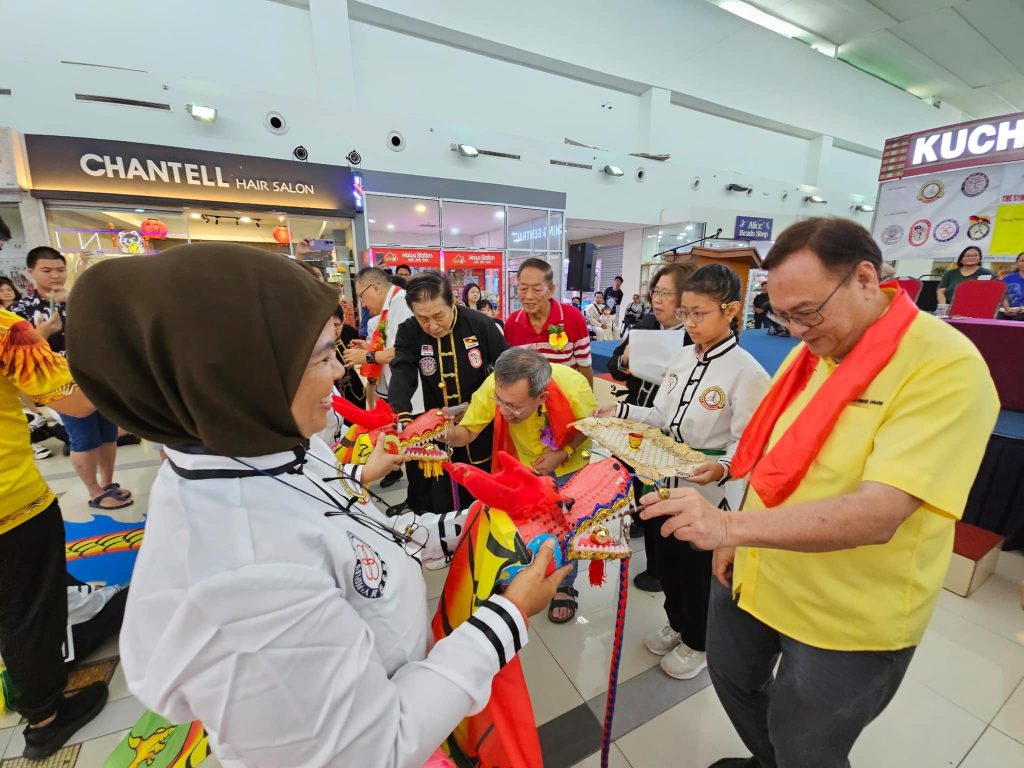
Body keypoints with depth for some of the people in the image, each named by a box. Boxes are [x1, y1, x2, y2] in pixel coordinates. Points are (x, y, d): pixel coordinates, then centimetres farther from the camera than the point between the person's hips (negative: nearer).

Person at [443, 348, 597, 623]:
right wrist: (450, 433, -44)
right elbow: (467, 431, -22)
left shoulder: (573, 387, -38)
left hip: (568, 466, -1)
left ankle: (564, 587, 37)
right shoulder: (493, 386, -36)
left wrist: (563, 454, -27)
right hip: (523, 465, 2)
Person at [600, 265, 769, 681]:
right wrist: (620, 410, -7)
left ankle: (697, 643, 44)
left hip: (708, 489, -6)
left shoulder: (747, 373, -19)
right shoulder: (681, 357, 1)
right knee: (668, 558, 22)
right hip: (669, 480, 6)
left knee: (699, 567, 15)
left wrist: (722, 467, -36)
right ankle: (676, 624, 50)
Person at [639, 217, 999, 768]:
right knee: (733, 678, 27)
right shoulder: (812, 350, -1)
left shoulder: (948, 367, -22)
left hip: (845, 619, -6)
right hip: (757, 575, 7)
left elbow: (879, 514, -32)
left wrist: (731, 524, -41)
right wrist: (733, 538, 6)